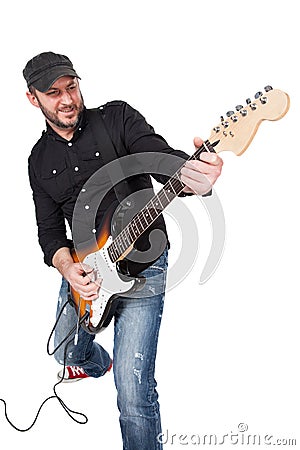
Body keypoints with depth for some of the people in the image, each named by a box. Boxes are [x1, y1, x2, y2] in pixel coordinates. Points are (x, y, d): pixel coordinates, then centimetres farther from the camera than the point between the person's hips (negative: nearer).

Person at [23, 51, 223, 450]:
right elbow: (50, 230, 5)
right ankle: (98, 363, 65)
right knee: (67, 351, 28)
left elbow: (165, 160, -23)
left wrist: (194, 176, -47)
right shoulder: (40, 160, 4)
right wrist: (67, 267, -16)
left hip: (143, 269, -5)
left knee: (134, 395, -14)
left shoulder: (118, 117, -9)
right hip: (83, 270, 6)